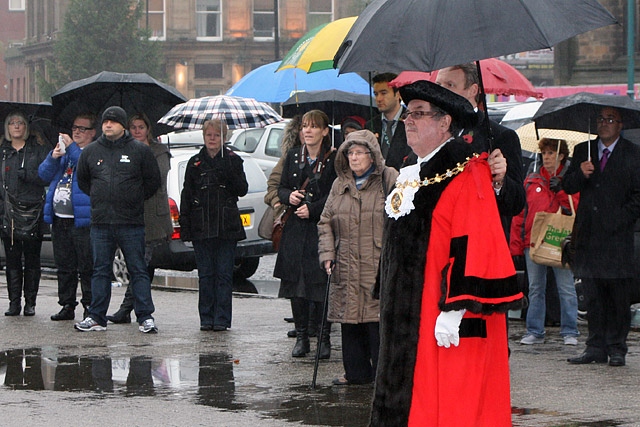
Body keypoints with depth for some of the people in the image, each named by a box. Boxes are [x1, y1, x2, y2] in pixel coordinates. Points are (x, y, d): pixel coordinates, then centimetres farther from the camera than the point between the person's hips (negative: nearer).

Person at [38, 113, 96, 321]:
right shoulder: (64, 151, 20)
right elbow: (44, 175, 12)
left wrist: (72, 147, -18)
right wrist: (53, 157, -7)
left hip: (82, 220, -7)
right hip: (59, 219, 7)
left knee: (87, 267, -5)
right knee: (64, 266, 11)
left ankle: (90, 306, -1)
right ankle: (67, 306, 16)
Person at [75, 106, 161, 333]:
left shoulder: (140, 150, 1)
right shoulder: (90, 152, 9)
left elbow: (153, 181, 7)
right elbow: (82, 180, 22)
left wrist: (135, 200, 7)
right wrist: (99, 198, 15)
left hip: (131, 223, -3)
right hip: (100, 222, 3)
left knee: (138, 270, -1)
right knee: (100, 271, 7)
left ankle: (145, 317, 0)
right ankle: (96, 317, 12)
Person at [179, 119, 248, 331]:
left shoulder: (233, 160, 5)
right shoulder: (195, 163, 10)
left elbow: (242, 190, 1)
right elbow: (187, 194, 9)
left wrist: (231, 173, -16)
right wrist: (185, 224, 2)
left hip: (227, 226, -2)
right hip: (201, 225, 2)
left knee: (224, 274, -2)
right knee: (205, 274, 3)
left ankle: (222, 319, 1)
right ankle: (206, 318, 8)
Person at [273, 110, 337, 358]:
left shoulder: (334, 160, -3)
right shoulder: (293, 157, 12)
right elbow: (281, 189, 16)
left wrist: (312, 209, -14)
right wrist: (289, 196, -5)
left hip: (323, 228, -4)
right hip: (296, 229, 4)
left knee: (323, 284, -5)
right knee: (295, 282, 3)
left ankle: (324, 338, 3)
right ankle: (301, 337, 11)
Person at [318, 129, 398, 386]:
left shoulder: (389, 179, -1)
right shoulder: (340, 185, 15)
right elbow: (326, 222, 18)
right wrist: (327, 253, 5)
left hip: (379, 268, -5)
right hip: (346, 269, 5)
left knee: (378, 320, -7)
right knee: (350, 320, 8)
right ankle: (356, 372, 18)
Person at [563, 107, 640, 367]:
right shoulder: (582, 151, 14)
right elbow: (568, 187, 9)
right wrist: (580, 174, -11)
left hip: (618, 236, -3)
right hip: (589, 235, 3)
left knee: (618, 295, -2)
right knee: (593, 296, 5)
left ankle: (616, 348, 5)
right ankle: (596, 348, 9)